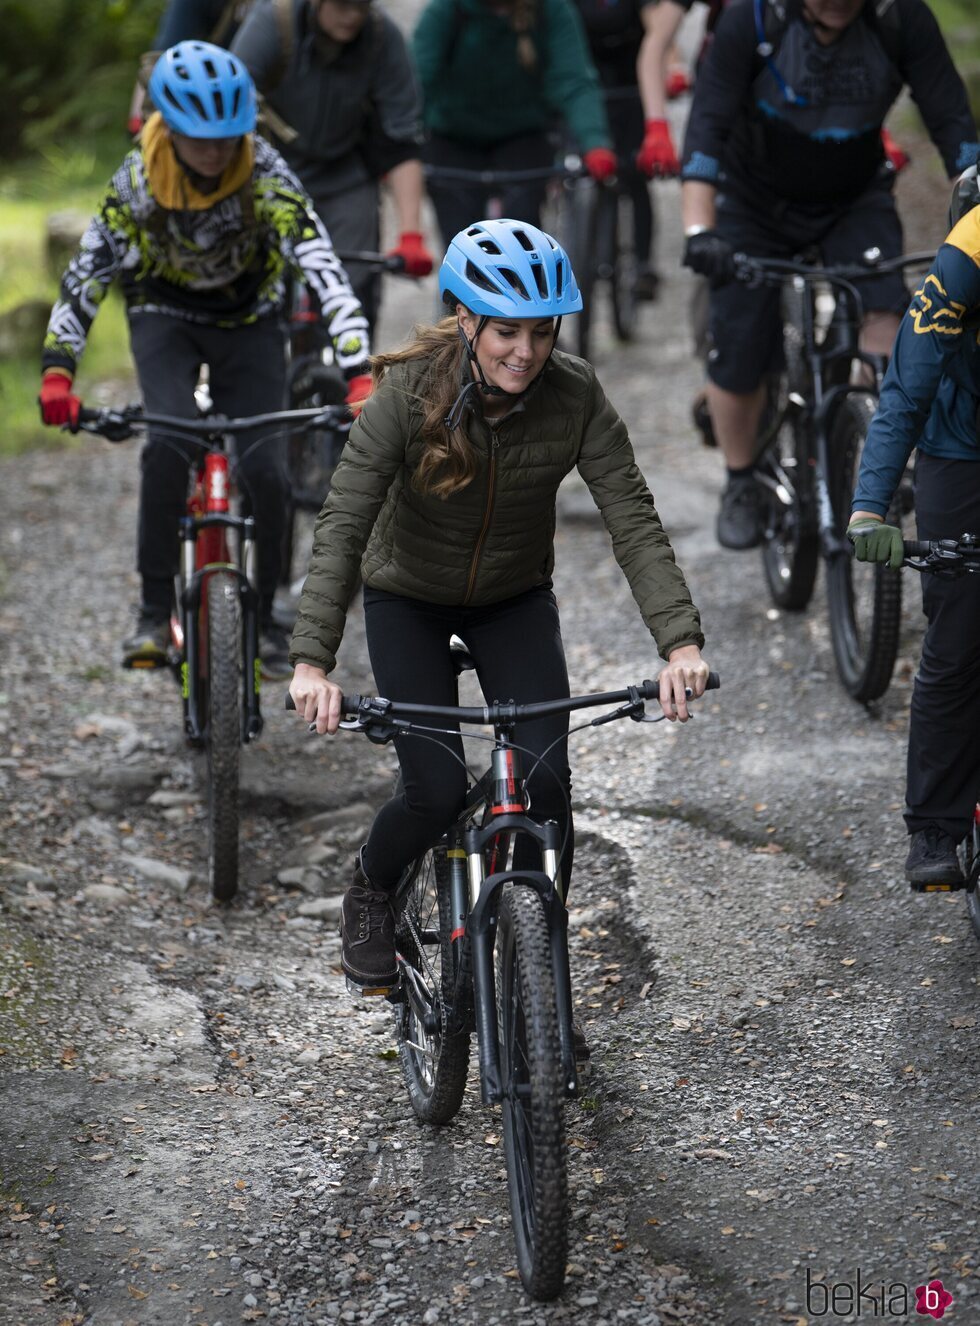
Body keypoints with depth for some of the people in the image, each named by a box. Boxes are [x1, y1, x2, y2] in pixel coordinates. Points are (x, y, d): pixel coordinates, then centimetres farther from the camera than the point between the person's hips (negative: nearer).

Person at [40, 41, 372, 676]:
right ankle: (156, 613, -17)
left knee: (264, 470, -13)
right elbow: (86, 273, -21)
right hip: (166, 314, 0)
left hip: (248, 319, 0)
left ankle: (262, 614, 11)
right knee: (170, 441, -28)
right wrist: (58, 372, -33)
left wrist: (361, 377, -46)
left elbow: (325, 271, -35)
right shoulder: (137, 181, -24)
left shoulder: (267, 175, -28)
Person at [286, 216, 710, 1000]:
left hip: (516, 599, 2)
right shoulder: (410, 391, -28)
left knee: (546, 781, -13)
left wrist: (680, 641, -38)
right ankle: (370, 892, 23)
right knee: (439, 793, -12)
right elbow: (343, 525, -32)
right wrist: (312, 661, -41)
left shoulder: (575, 396, -23)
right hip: (409, 600, -2)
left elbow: (633, 517, -26)